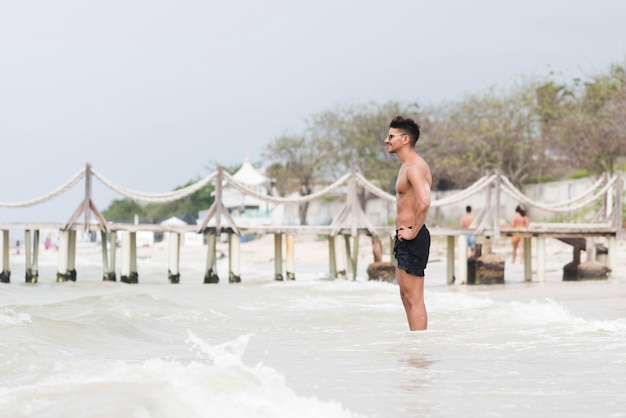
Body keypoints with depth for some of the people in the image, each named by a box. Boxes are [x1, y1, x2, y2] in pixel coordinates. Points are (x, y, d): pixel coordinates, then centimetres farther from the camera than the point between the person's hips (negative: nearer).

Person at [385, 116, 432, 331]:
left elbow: (424, 202, -33)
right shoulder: (407, 166, 16)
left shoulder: (414, 167, -17)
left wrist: (412, 232, -23)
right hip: (405, 237, 11)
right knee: (406, 295, 16)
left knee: (414, 298, -8)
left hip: (413, 239, -11)